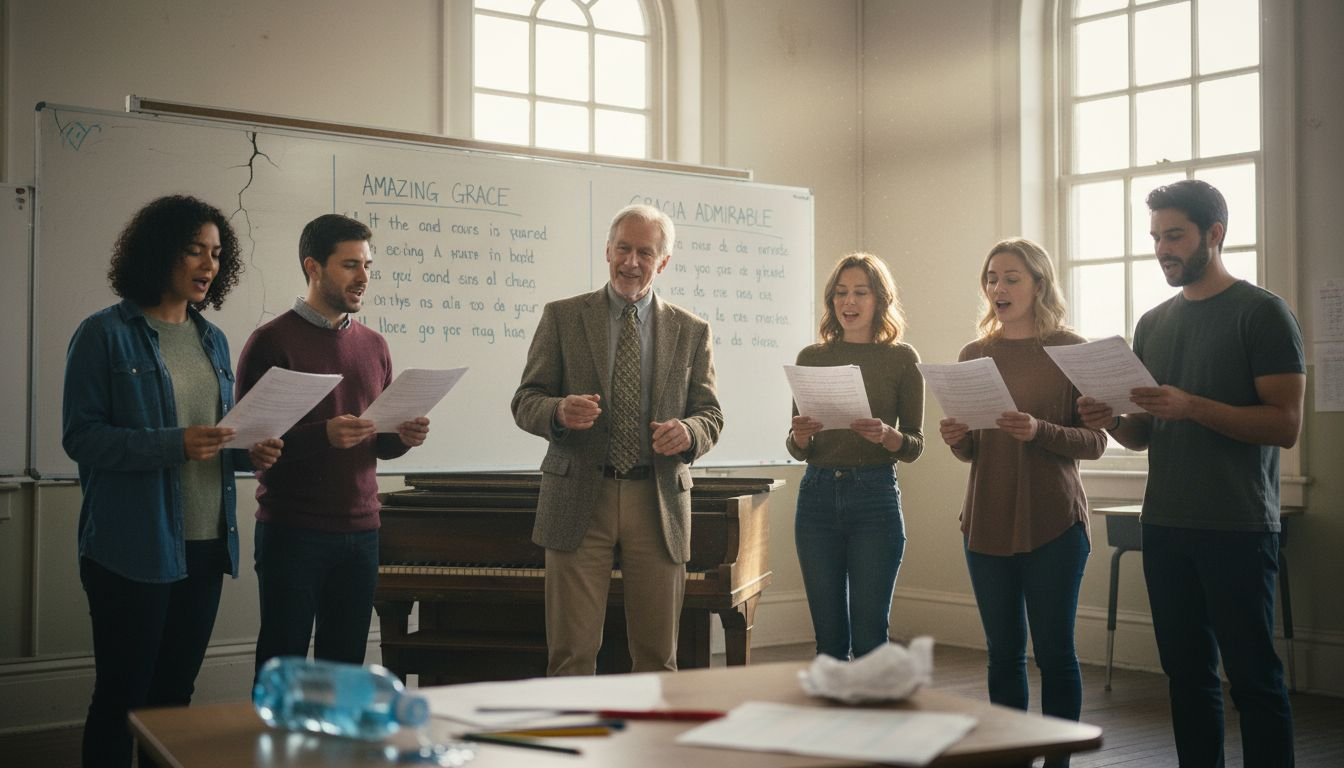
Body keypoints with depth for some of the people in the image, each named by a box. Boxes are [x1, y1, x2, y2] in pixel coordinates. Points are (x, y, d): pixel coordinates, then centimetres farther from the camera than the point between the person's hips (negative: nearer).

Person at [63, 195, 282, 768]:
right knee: (122, 695, 2)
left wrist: (250, 451, -3)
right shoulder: (106, 334, -6)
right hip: (134, 549, -6)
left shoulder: (213, 340, 12)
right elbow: (80, 436, -12)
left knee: (175, 693, 14)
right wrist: (174, 445, -23)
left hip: (205, 545, 6)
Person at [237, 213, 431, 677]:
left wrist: (402, 438, -4)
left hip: (360, 530, 5)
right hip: (292, 530, -5)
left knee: (345, 667, 8)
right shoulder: (272, 342, -4)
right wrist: (323, 435, -23)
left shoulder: (374, 346, 13)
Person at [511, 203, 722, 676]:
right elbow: (525, 401, 4)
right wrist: (559, 413, -19)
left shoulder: (691, 331, 12)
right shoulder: (562, 317, 7)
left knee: (658, 654, 7)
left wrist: (688, 432, -13)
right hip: (579, 499, -1)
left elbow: (710, 415, 10)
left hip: (658, 503, 2)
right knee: (571, 651, -2)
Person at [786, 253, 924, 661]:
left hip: (875, 494, -2)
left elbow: (915, 445, 4)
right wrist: (799, 438, -11)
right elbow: (797, 450, 11)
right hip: (817, 493, 3)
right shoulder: (811, 358, 10)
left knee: (869, 635, -2)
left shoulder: (902, 358, 3)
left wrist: (885, 435, -17)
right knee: (828, 634, 6)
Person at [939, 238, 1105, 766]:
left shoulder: (1072, 351, -2)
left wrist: (1040, 431, -22)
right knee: (1003, 653, 9)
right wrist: (956, 439, -7)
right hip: (987, 521, 4)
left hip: (1053, 523, -4)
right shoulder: (974, 356, 10)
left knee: (1054, 652, 0)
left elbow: (1095, 442, -5)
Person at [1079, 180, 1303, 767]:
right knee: (1188, 675, 10)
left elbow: (1285, 424, -12)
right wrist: (1113, 421, -5)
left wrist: (1192, 407, -23)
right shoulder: (1153, 323, 14)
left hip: (1238, 530, -6)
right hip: (1165, 527, 6)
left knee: (1253, 679, -1)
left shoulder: (1261, 312, -4)